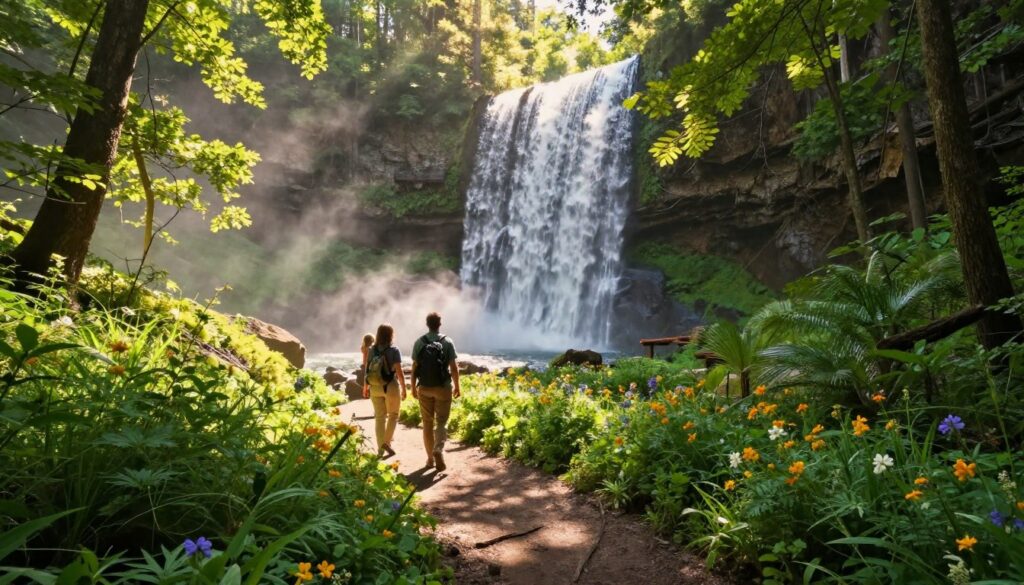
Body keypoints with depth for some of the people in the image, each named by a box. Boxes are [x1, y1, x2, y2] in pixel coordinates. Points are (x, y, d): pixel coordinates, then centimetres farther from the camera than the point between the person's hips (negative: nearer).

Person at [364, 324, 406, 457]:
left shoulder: (372, 350, 1)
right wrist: (404, 389, -4)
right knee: (393, 415, 14)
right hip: (390, 387, -4)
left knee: (379, 417, 12)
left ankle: (380, 447, 12)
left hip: (375, 388, 4)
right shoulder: (394, 351, -12)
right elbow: (399, 372, -13)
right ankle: (387, 442, 2)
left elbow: (366, 370, 5)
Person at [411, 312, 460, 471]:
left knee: (428, 423, 11)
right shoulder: (447, 342, -6)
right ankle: (438, 450, -18)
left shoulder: (419, 342, -2)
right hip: (443, 387, -1)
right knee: (441, 422, 6)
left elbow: (414, 367, -1)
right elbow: (454, 367, -7)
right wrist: (457, 386, 4)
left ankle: (430, 458, 16)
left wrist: (413, 387, 9)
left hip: (424, 388, 2)